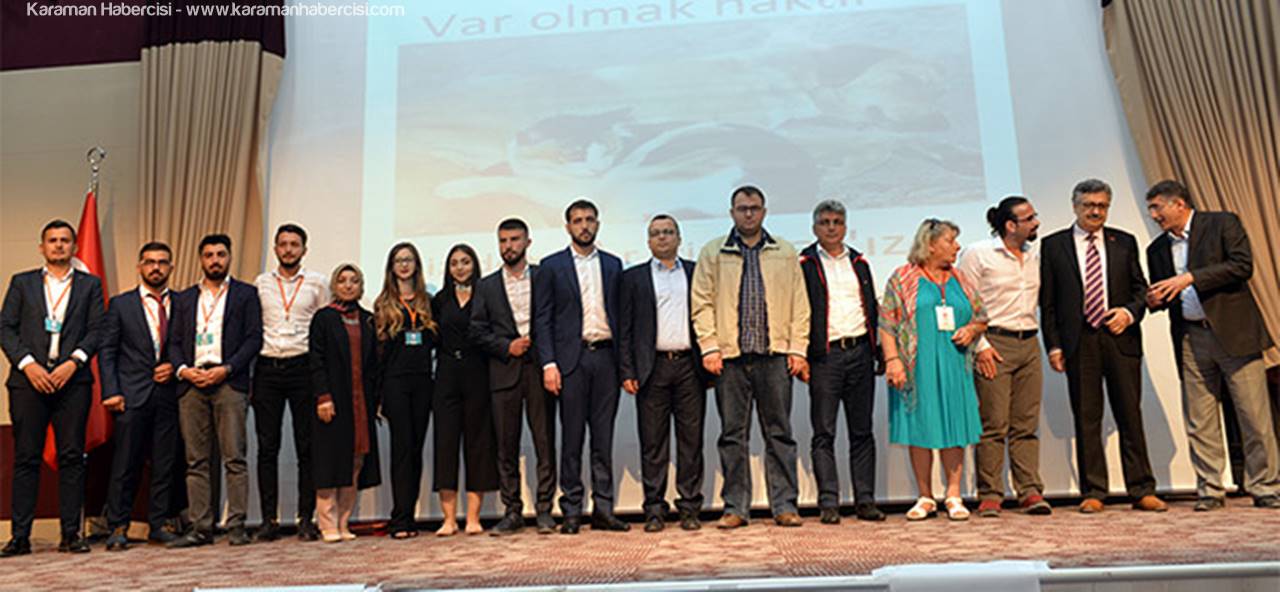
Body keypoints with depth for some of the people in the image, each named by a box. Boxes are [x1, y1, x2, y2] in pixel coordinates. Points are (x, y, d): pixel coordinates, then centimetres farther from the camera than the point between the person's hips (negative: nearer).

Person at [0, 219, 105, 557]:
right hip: (29, 379, 1)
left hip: (72, 379, 0)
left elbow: (96, 331, 5)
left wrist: (73, 362, -10)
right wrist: (28, 364, -7)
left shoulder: (90, 285, 13)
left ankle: (70, 534, 4)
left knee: (72, 456, 0)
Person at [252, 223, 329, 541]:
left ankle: (306, 518, 7)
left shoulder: (318, 283, 6)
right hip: (267, 368, 2)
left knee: (307, 446, 0)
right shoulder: (260, 283, 11)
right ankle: (269, 518, 10)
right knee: (267, 446, 3)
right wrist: (247, 372, 5)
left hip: (303, 367, -2)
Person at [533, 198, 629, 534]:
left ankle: (603, 509, 12)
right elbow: (542, 319, 0)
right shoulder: (551, 266, 5)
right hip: (571, 359, -3)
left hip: (606, 357, 3)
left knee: (604, 437, 6)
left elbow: (619, 314, 13)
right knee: (571, 437, 1)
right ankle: (571, 511, 10)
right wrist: (548, 364, -9)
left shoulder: (613, 265, 14)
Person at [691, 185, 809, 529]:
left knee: (779, 432, 4)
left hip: (774, 356, 1)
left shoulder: (785, 254, 13)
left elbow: (799, 304, 10)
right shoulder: (712, 253, 10)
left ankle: (784, 505, 12)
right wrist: (709, 347, -4)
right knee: (733, 435, 4)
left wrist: (797, 349, 2)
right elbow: (702, 304, 5)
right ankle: (735, 507, 12)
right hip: (730, 357, 0)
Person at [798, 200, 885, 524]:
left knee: (862, 432, 7)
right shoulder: (804, 264, 2)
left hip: (860, 353, 4)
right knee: (824, 433, -2)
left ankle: (865, 500, 13)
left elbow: (873, 309, 18)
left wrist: (879, 351, 11)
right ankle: (828, 503, 3)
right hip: (825, 355, -4)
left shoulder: (859, 262, 16)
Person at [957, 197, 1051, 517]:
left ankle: (1030, 491, 11)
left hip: (1029, 344, 5)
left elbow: (1040, 299, 22)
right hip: (995, 343, -5)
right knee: (993, 425, -4)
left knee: (1027, 425, 6)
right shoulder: (978, 254, -4)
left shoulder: (1035, 254, 13)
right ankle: (989, 496, 3)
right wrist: (980, 345, -11)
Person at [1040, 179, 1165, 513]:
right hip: (1079, 342, -1)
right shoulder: (1053, 245, 5)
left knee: (1130, 416, 4)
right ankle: (1093, 493, 11)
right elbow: (1047, 301, 3)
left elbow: (1140, 288, 14)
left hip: (1120, 338, 2)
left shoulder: (1124, 242, 12)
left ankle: (1142, 491, 14)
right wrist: (1054, 345, -4)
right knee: (1086, 420, 3)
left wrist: (1130, 312, -8)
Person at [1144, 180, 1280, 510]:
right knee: (1199, 421, 3)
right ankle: (1209, 491, 10)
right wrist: (1153, 301, -2)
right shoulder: (1157, 249, 15)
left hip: (1233, 331, -4)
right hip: (1191, 339, 4)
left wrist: (1190, 278, -17)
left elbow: (1242, 265, -11)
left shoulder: (1222, 223, 2)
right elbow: (1160, 294, 21)